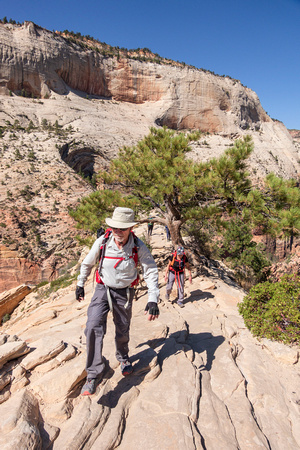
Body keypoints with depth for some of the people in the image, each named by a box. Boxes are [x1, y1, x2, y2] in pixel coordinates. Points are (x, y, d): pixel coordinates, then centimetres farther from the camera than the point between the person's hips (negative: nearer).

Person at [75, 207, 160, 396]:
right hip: (103, 289, 0)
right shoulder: (102, 242, -17)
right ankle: (94, 374, -5)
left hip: (124, 292, 0)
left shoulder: (138, 247, -20)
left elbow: (151, 271, -15)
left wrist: (153, 299, -22)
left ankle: (123, 357, 46)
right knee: (94, 327, -18)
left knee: (123, 330, 14)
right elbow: (87, 263, 1)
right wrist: (80, 284, 12)